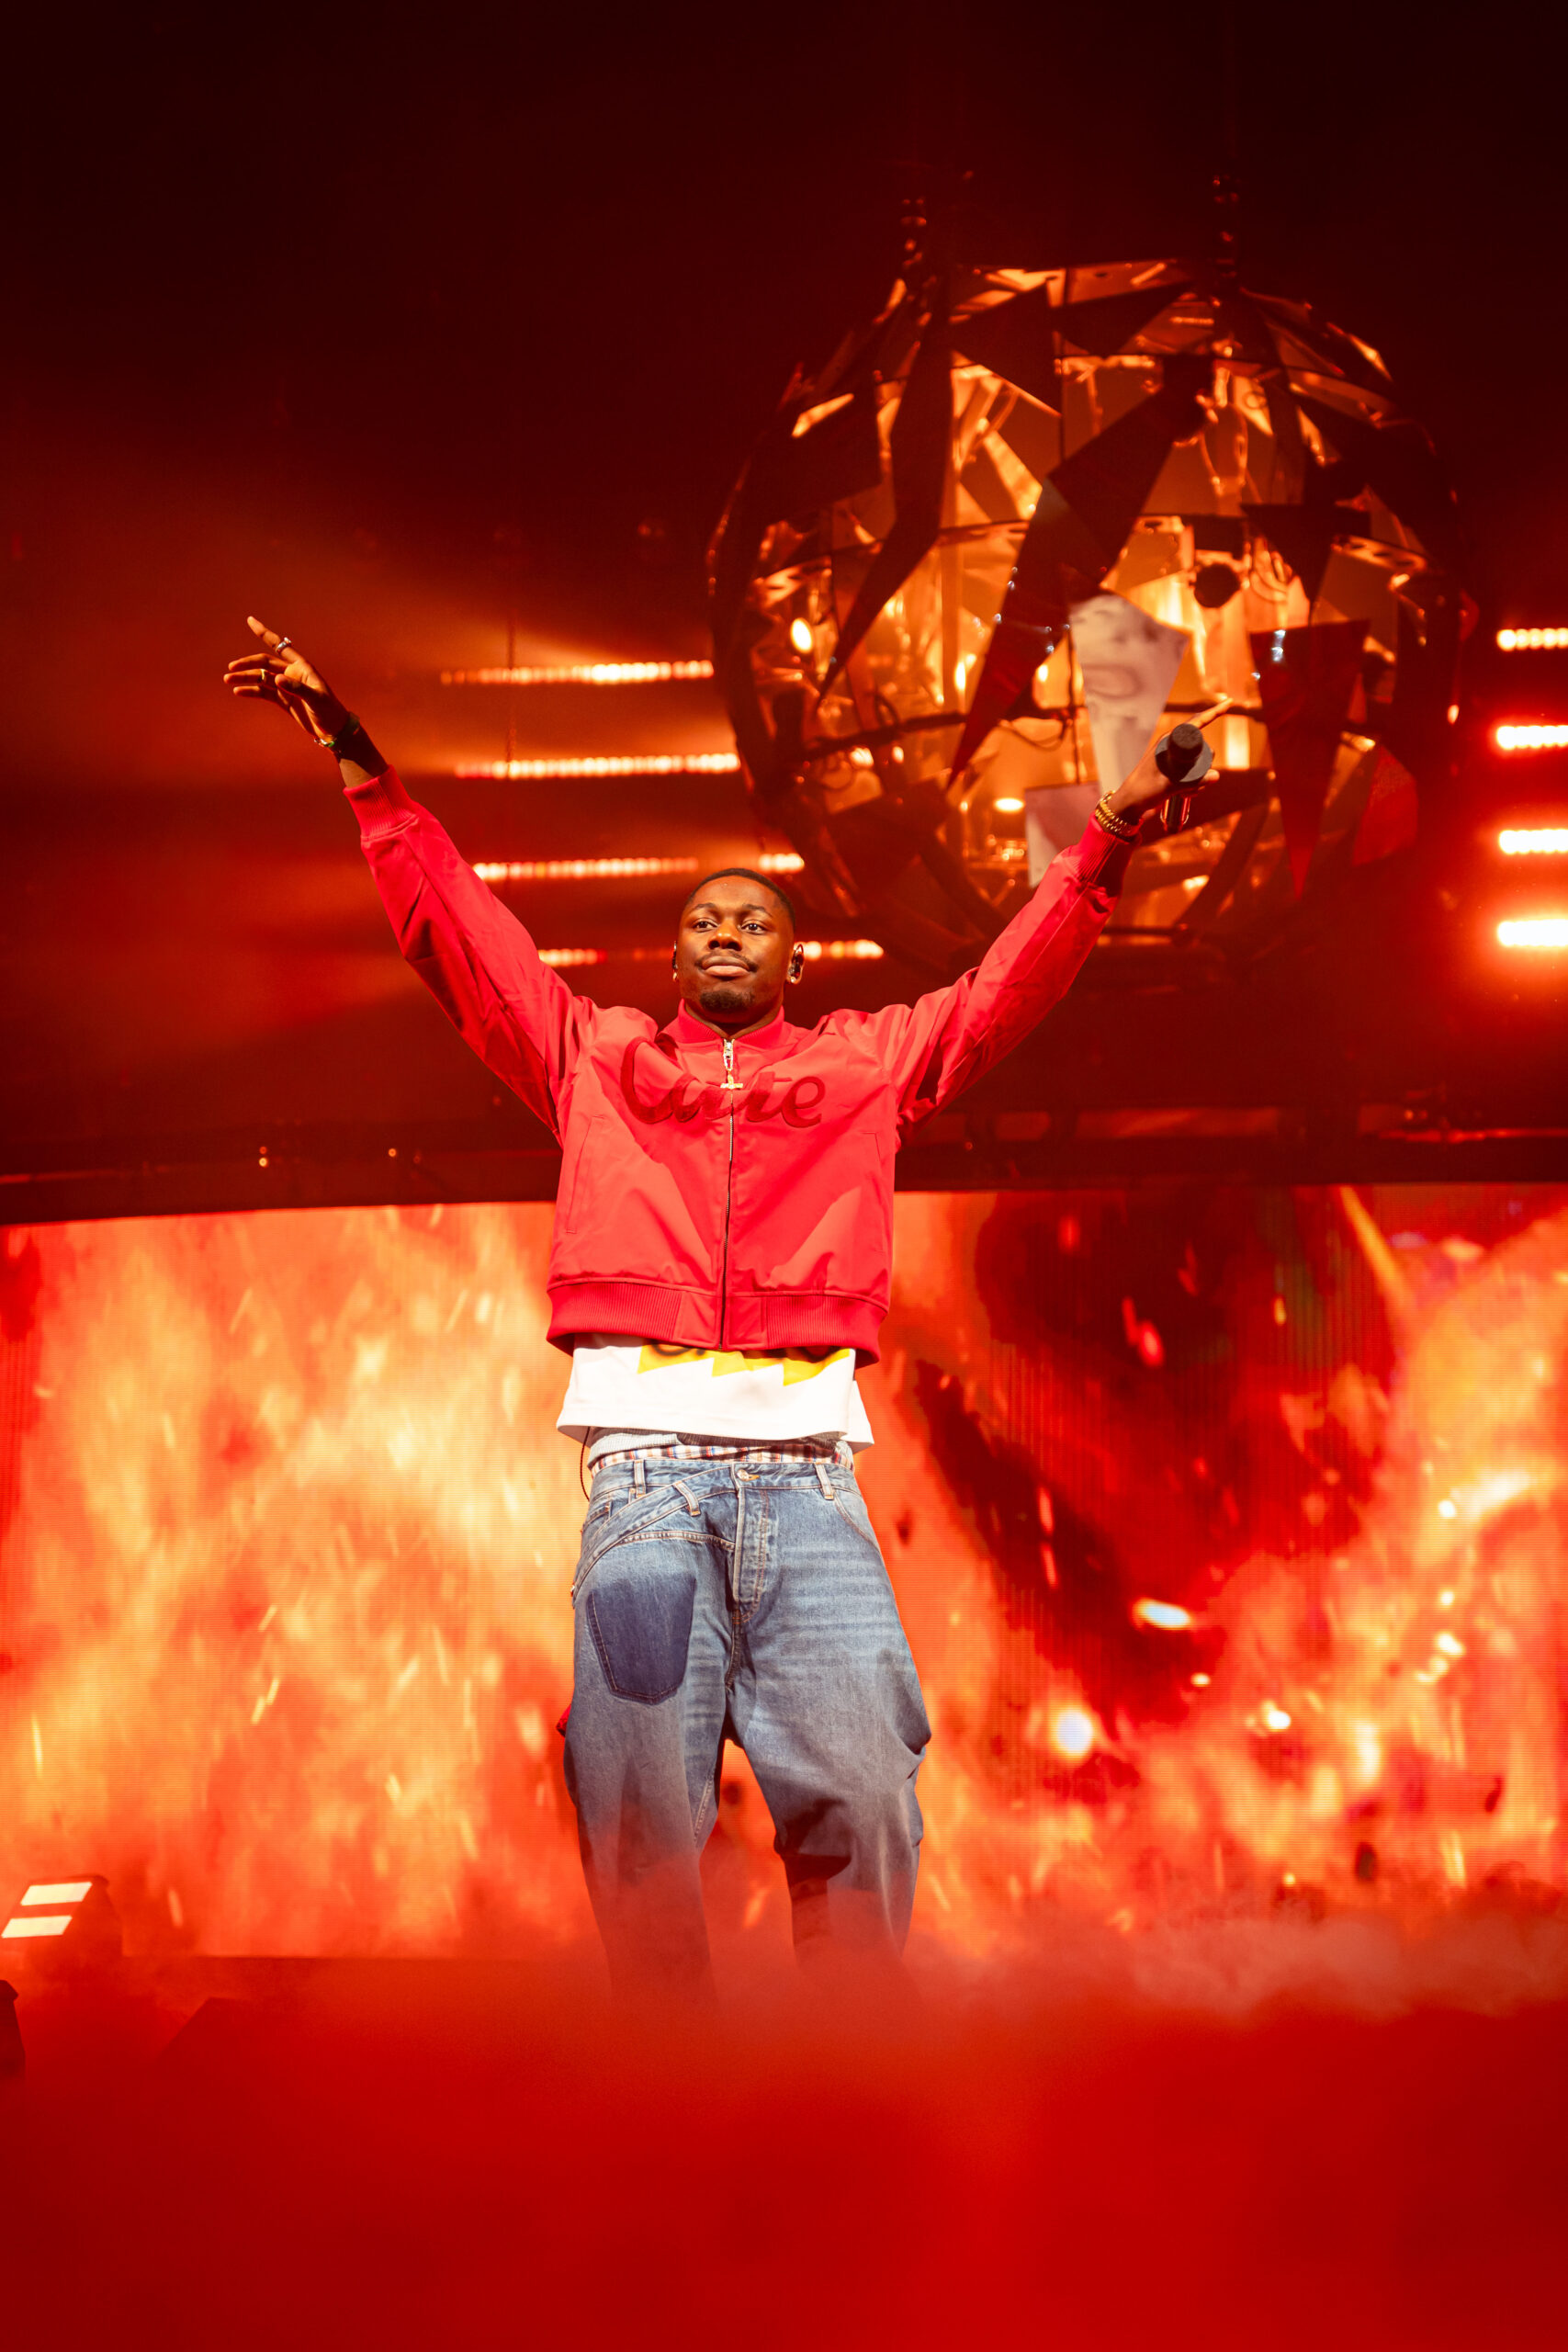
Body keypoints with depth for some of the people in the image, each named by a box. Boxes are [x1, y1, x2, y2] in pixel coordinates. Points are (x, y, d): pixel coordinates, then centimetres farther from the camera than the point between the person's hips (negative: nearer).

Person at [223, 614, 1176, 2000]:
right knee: (638, 1809, -7)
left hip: (806, 1462, 0)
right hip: (646, 1457, 0)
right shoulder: (599, 1058, 22)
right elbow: (457, 929, 20)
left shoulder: (866, 1064, 23)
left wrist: (1104, 848, 12)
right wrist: (363, 769, 15)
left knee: (862, 1795, -12)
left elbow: (1010, 988, 22)